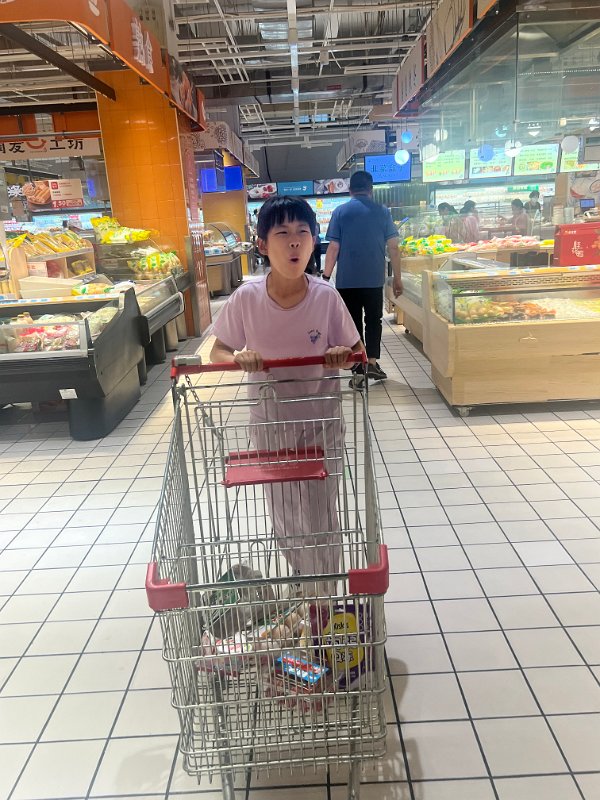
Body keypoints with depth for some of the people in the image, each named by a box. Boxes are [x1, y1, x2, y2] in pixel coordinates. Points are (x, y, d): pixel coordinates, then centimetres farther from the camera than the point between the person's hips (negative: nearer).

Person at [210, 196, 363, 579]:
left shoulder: (327, 296, -14)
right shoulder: (246, 299, -13)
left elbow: (357, 351, -2)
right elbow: (218, 352, -2)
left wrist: (343, 356, -25)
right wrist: (238, 357, -24)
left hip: (321, 419, -1)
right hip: (269, 421, 1)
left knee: (320, 516, 7)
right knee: (284, 516, 16)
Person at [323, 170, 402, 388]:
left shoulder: (340, 212, 0)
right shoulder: (382, 211, 2)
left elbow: (333, 248, -5)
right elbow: (393, 247, 0)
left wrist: (326, 277, 0)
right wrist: (397, 277, 7)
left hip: (347, 280, 0)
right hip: (374, 278, 1)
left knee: (353, 323, 6)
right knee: (373, 320, 16)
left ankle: (359, 372, 6)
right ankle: (372, 362, 5)